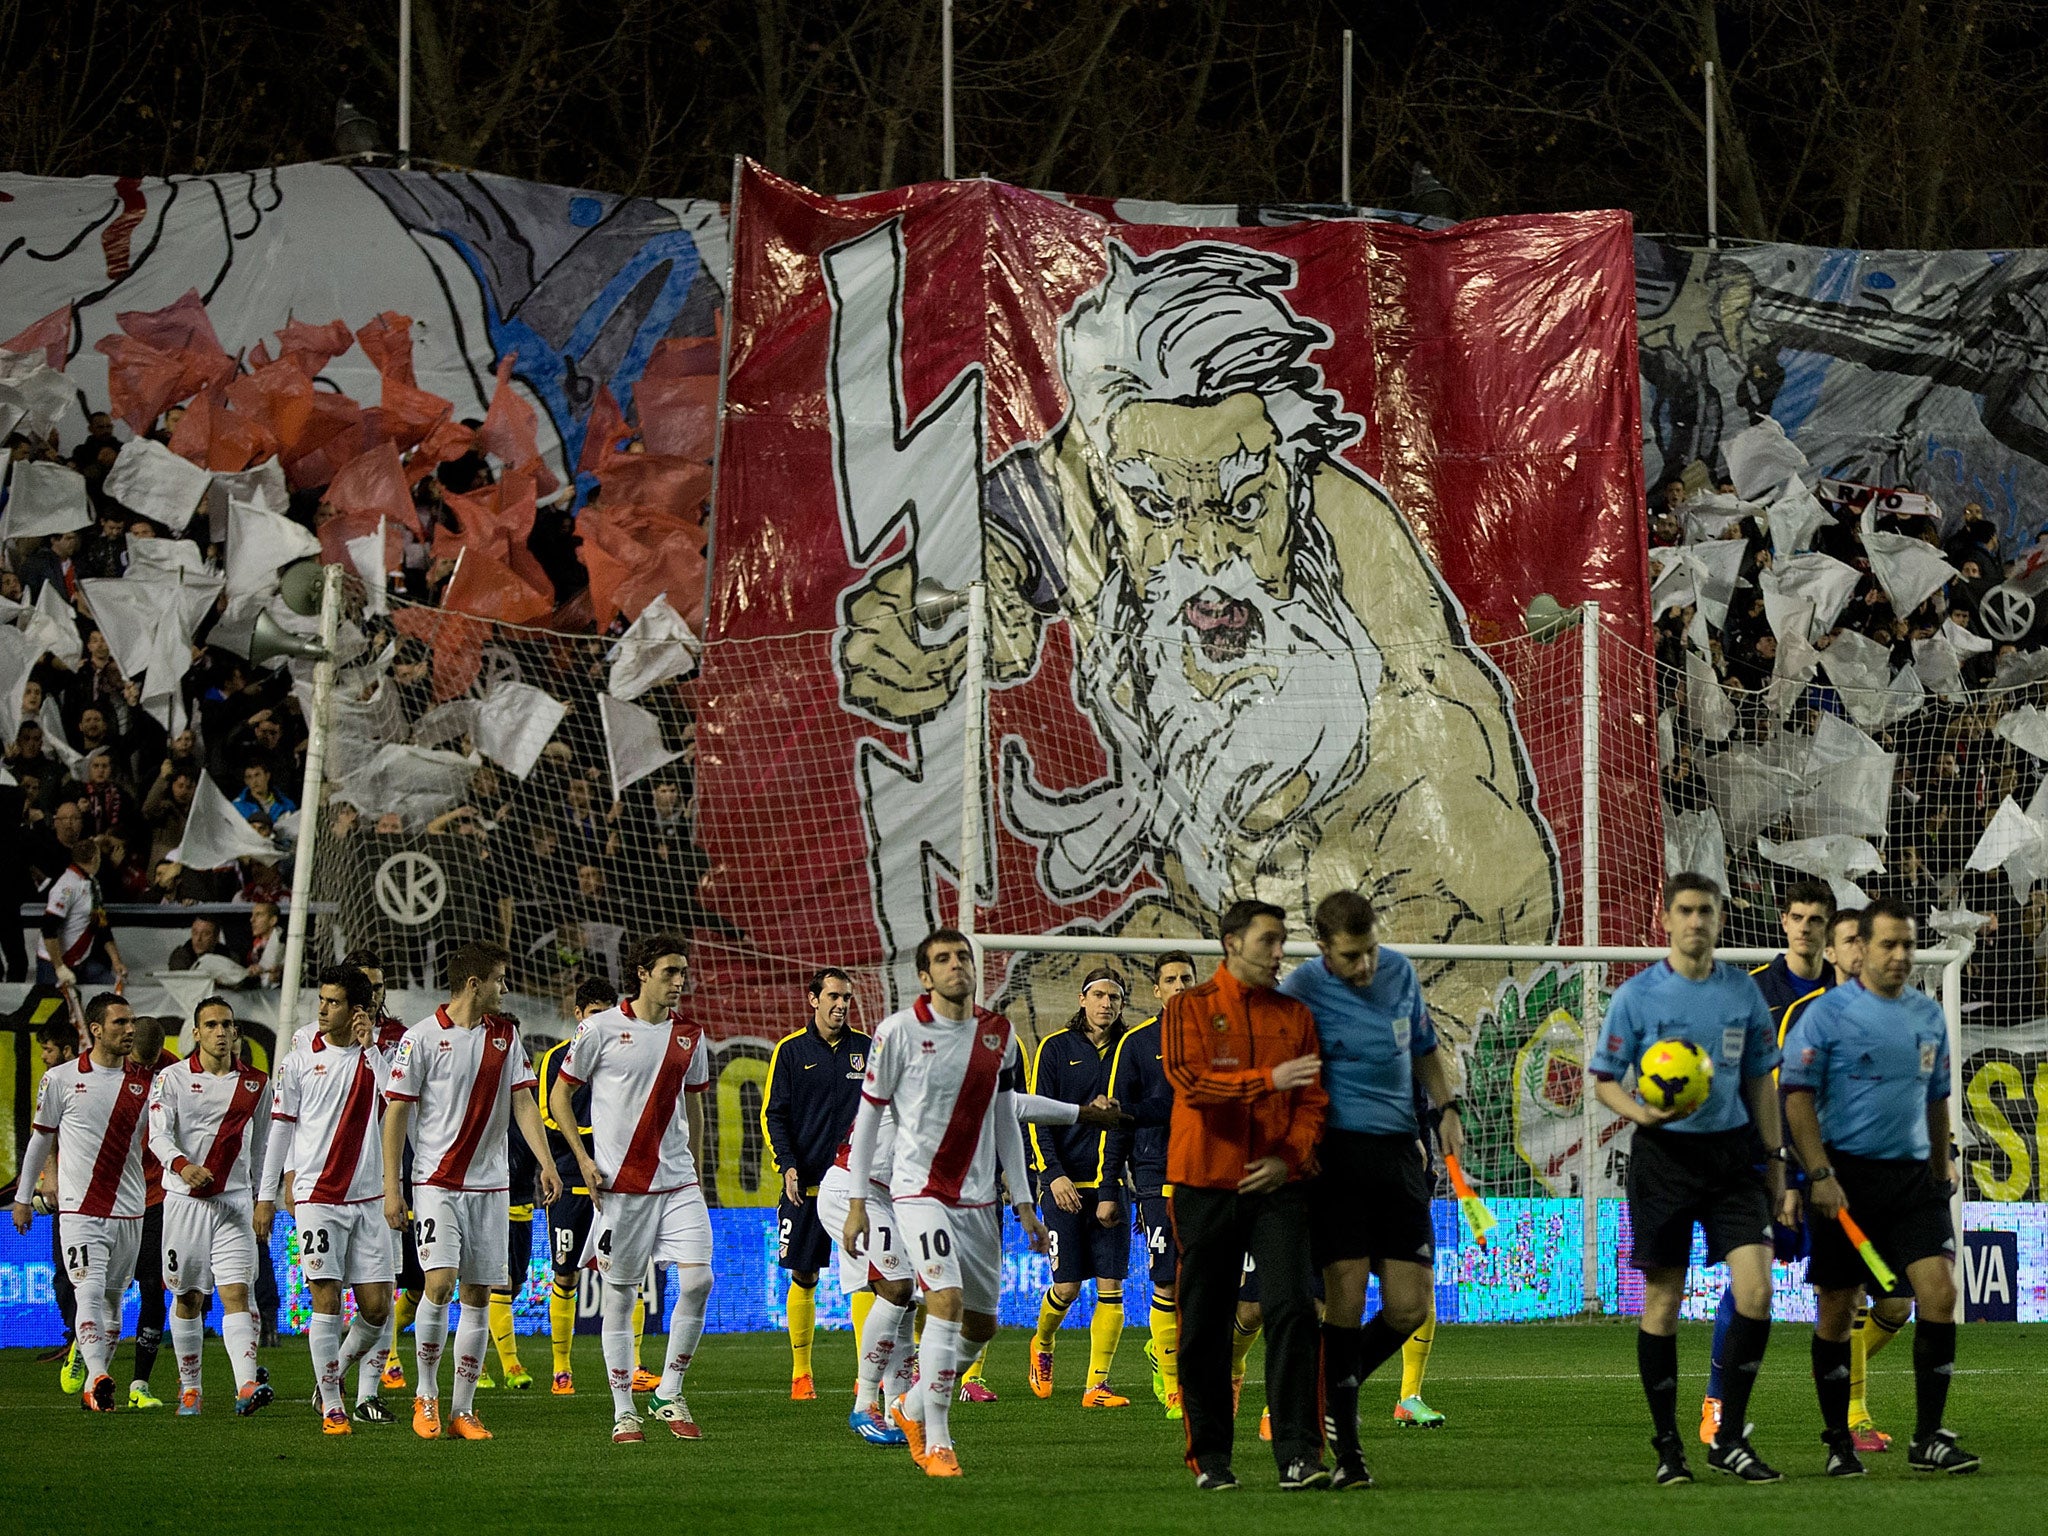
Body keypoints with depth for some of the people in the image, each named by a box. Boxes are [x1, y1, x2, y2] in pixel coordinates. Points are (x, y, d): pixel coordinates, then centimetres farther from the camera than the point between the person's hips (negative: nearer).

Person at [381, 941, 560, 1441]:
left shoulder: (505, 1034, 8)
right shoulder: (422, 1037, -6)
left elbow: (522, 1102, 7)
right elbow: (397, 1111, -3)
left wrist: (545, 1163, -7)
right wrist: (391, 1186, -7)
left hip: (490, 1184, 5)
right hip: (436, 1181, -5)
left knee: (478, 1296, 4)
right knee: (440, 1283, -17)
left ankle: (463, 1410, 9)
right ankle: (426, 1396, -1)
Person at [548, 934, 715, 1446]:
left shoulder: (689, 1035, 9)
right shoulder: (601, 1029, -3)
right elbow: (560, 1096, 4)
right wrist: (583, 1159, -5)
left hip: (677, 1181, 3)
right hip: (619, 1184, -3)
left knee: (698, 1279, -10)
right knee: (619, 1296, 1)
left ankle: (669, 1394, 5)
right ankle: (623, 1411, 10)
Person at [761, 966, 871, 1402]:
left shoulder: (866, 1048, 7)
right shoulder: (790, 1051, 3)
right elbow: (773, 1115, 2)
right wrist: (788, 1165, -11)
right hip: (806, 1181, -1)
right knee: (803, 1278, 3)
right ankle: (801, 1374, 12)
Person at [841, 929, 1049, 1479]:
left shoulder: (998, 1035, 6)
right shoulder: (900, 1031, -8)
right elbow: (868, 1114, -2)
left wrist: (1023, 1202, 13)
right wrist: (856, 1202, -3)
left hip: (978, 1196, 6)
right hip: (919, 1189, -6)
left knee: (983, 1322, 10)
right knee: (947, 1299, -22)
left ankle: (912, 1407, 34)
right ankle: (936, 1443, -16)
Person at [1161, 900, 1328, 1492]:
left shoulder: (1294, 1016, 13)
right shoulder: (1190, 1009, 3)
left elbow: (1314, 1099, 10)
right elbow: (1191, 1081, -13)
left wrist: (1290, 1157, -7)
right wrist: (1267, 1079, -21)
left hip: (1276, 1184, 2)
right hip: (1205, 1185, -2)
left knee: (1291, 1311, -12)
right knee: (1205, 1326, 2)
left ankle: (1298, 1457, -14)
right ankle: (1210, 1458, 12)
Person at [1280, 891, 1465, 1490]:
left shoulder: (1399, 971, 9)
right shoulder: (1301, 991, -8)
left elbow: (1425, 1048, 25)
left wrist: (1447, 1107, 11)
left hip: (1398, 1150, 5)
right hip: (1336, 1154, -5)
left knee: (1409, 1310, 0)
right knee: (1346, 1299, -11)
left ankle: (1336, 1390, 26)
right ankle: (1346, 1450, -4)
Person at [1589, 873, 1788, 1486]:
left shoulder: (1743, 992, 7)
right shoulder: (1636, 994, -2)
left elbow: (1760, 1081, 15)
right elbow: (1603, 1079, 1)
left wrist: (1776, 1161, 13)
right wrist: (1640, 1112, -19)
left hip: (1730, 1152, 2)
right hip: (1663, 1155, -2)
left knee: (1756, 1290, -10)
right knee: (1662, 1303, 0)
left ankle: (1730, 1438, 1)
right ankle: (1668, 1445, 12)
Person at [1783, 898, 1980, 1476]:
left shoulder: (1928, 1015, 11)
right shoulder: (1827, 1013, -5)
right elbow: (1797, 1095, -8)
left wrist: (1941, 1170, 19)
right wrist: (1819, 1174, -15)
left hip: (1913, 1175, 4)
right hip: (1848, 1178, -4)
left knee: (1940, 1292, -9)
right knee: (1836, 1309, 2)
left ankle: (1928, 1438, -4)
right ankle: (1838, 1443, 13)